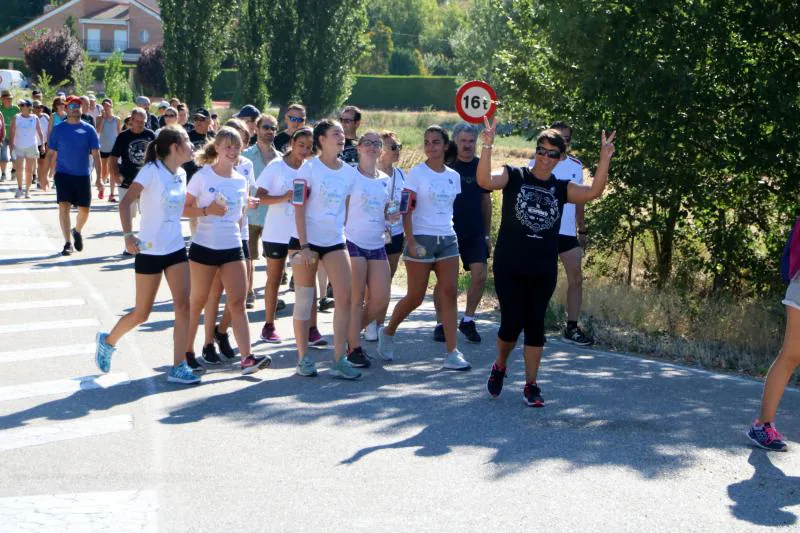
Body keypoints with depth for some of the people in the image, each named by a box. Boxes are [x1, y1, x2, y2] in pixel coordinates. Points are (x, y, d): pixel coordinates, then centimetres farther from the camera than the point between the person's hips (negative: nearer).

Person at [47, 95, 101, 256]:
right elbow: (50, 153, 6)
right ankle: (67, 243, -5)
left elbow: (96, 154, 0)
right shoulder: (58, 129, 2)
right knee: (64, 206, -11)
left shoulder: (88, 130, 1)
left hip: (83, 175, 1)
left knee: (84, 209, 7)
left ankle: (77, 231, 38)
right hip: (63, 174, -1)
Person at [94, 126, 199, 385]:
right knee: (142, 313, 5)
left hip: (176, 249, 6)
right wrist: (128, 234, -30)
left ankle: (178, 367, 0)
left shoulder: (181, 174, 6)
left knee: (183, 306, -6)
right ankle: (107, 341, 33)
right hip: (150, 250, -6)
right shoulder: (152, 170, -15)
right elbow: (125, 202, -20)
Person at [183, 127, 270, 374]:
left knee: (238, 302, -4)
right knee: (197, 301, 7)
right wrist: (206, 210, -21)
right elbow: (183, 208, -8)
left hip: (233, 247, 4)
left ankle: (246, 358, -9)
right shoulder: (202, 176, -6)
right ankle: (187, 351, 21)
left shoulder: (241, 180, 8)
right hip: (204, 246, -4)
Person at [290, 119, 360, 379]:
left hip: (335, 241, 4)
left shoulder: (349, 172, 7)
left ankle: (339, 360, -1)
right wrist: (304, 246, -14)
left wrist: (346, 234, 8)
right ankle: (303, 358, 13)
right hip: (306, 240, -4)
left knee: (344, 297, -6)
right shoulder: (309, 168, -6)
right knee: (304, 299, 3)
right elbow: (299, 209, -9)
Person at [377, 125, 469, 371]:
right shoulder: (417, 173, -5)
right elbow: (407, 210, -8)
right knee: (415, 297, 2)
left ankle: (452, 353, -6)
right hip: (422, 239, -4)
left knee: (449, 293, -5)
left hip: (448, 239, 4)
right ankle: (388, 333, 28)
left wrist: (449, 232, 11)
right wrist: (411, 241, -15)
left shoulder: (453, 176, 9)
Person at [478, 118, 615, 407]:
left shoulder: (561, 188, 6)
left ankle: (531, 385, 15)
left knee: (535, 325, 5)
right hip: (509, 266, -3)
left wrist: (605, 159, -22)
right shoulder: (514, 176, -2)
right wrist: (487, 146, -34)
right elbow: (485, 180, -21)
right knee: (512, 323, -5)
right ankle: (500, 366, 25)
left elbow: (593, 192, -10)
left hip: (543, 269, 3)